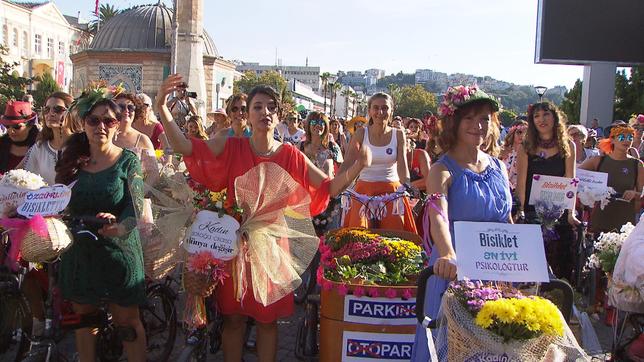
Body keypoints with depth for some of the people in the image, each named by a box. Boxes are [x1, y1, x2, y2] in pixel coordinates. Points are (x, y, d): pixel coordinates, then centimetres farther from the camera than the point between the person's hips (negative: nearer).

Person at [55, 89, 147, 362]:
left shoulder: (128, 160, -5)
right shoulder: (72, 160, 5)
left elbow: (136, 204, -16)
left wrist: (120, 226, -36)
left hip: (118, 251, -3)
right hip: (78, 251, 4)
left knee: (127, 323, 3)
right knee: (83, 318, 16)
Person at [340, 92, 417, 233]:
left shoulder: (399, 135, 0)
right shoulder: (361, 133, -2)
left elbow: (402, 163, -10)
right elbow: (348, 162, -12)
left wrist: (406, 184, -30)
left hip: (391, 192, 0)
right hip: (364, 190, 0)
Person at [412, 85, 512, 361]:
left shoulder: (499, 168, 8)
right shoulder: (443, 171, -10)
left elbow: (507, 220, 15)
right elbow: (438, 216, -29)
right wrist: (448, 256, -46)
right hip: (457, 270, -5)